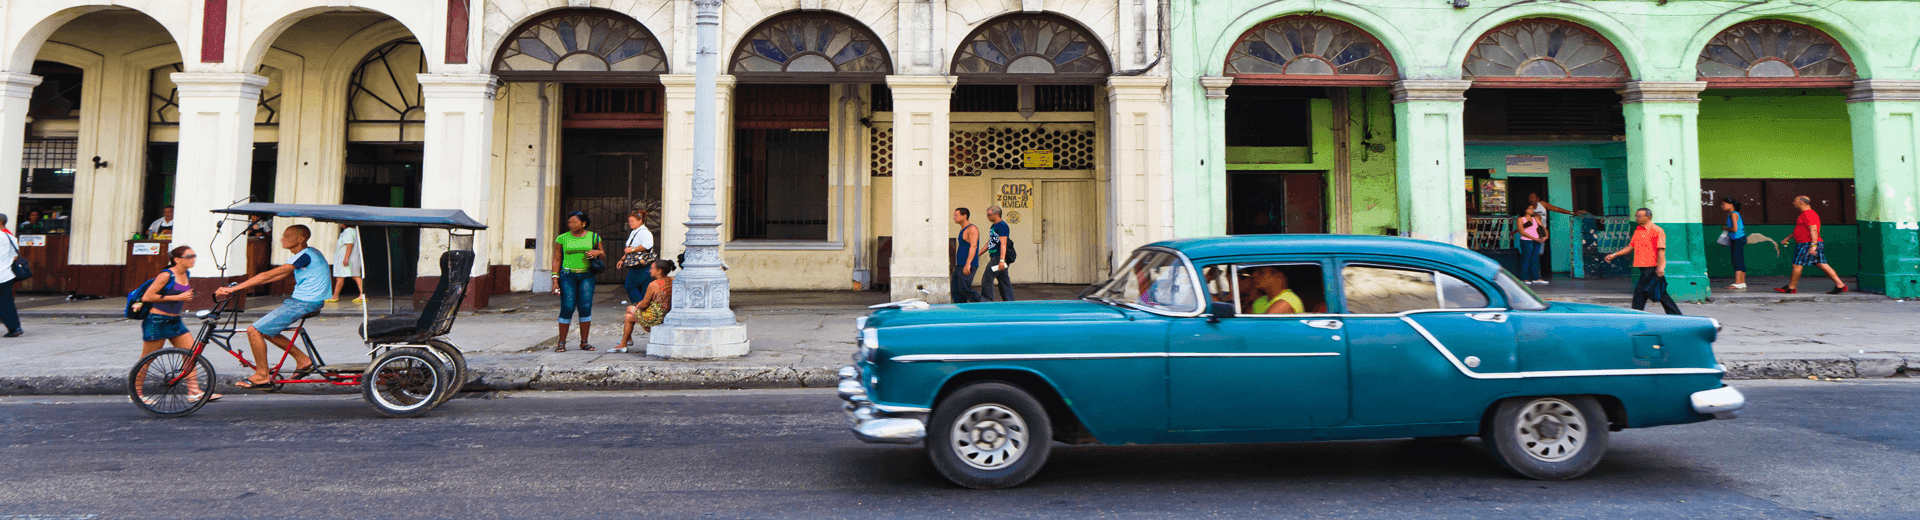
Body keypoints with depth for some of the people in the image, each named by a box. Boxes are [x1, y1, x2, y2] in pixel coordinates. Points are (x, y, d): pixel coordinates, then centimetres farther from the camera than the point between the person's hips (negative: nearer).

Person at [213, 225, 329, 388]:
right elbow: (281, 275, 19)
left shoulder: (305, 256, -18)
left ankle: (262, 375, 3)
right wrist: (247, 285, 11)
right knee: (263, 329, 15)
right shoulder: (309, 254, 14)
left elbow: (268, 275, -21)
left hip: (303, 303, -10)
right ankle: (302, 359, 16)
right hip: (300, 300, 10)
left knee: (254, 330, -8)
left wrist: (233, 288, -20)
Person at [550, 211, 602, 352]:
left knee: (585, 307, -4)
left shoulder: (593, 237, 8)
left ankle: (584, 342, 7)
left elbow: (603, 255, 16)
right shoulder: (562, 238, 5)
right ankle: (561, 342, 2)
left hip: (587, 276, 1)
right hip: (568, 276, -1)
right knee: (567, 308, -8)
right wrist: (555, 280, -1)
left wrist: (597, 252, -8)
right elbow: (557, 260, 6)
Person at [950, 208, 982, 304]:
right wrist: (956, 266, 24)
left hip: (969, 266, -10)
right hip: (960, 266, 10)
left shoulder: (972, 229, -11)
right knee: (956, 291, 4)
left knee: (964, 289, -15)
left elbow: (973, 246, -21)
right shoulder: (963, 230, 20)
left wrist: (968, 264, -30)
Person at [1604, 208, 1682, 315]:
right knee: (1660, 293, 12)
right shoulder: (1638, 231, 15)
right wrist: (1614, 255, 13)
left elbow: (1661, 250, -14)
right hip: (1644, 267, 8)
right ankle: (1675, 314, 19)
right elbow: (1631, 247, 21)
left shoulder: (1657, 230, -9)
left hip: (1652, 267, -8)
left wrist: (1660, 267, -22)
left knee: (1640, 291, -9)